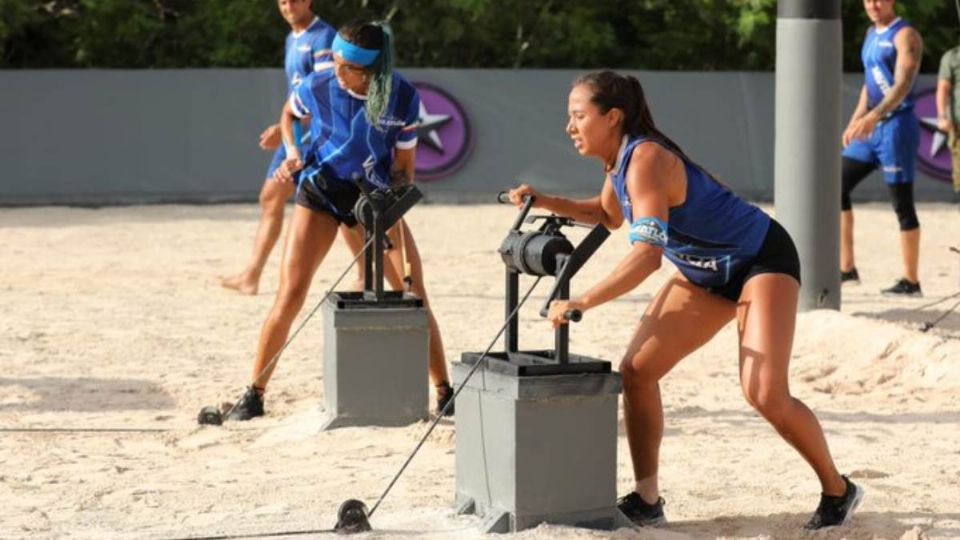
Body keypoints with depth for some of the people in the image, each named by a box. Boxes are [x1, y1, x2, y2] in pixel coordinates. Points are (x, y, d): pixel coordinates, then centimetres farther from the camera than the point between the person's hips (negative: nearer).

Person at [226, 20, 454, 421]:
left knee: (415, 295, -5)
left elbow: (404, 167, -6)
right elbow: (289, 114, 5)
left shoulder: (404, 98, -19)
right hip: (321, 190, -1)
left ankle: (445, 394, 7)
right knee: (291, 294, -10)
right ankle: (255, 393, 0)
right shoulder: (318, 86, -20)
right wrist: (293, 155, -11)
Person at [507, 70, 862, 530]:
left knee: (765, 394, -20)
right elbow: (609, 214, 22)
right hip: (707, 273, 9)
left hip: (763, 260, -9)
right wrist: (546, 202, 8)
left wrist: (582, 303, -44)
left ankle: (837, 491, 1)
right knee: (636, 371, -1)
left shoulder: (645, 160, -28)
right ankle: (647, 500, 6)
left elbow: (647, 253, -40)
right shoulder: (619, 160, -1)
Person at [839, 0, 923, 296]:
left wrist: (874, 116, -37)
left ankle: (911, 281, 5)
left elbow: (903, 84, -24)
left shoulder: (904, 35, -12)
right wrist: (856, 121, 16)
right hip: (870, 128, 9)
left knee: (902, 205, -3)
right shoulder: (871, 35, 15)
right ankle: (847, 268, 9)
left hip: (896, 125, -9)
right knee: (837, 189, 4)